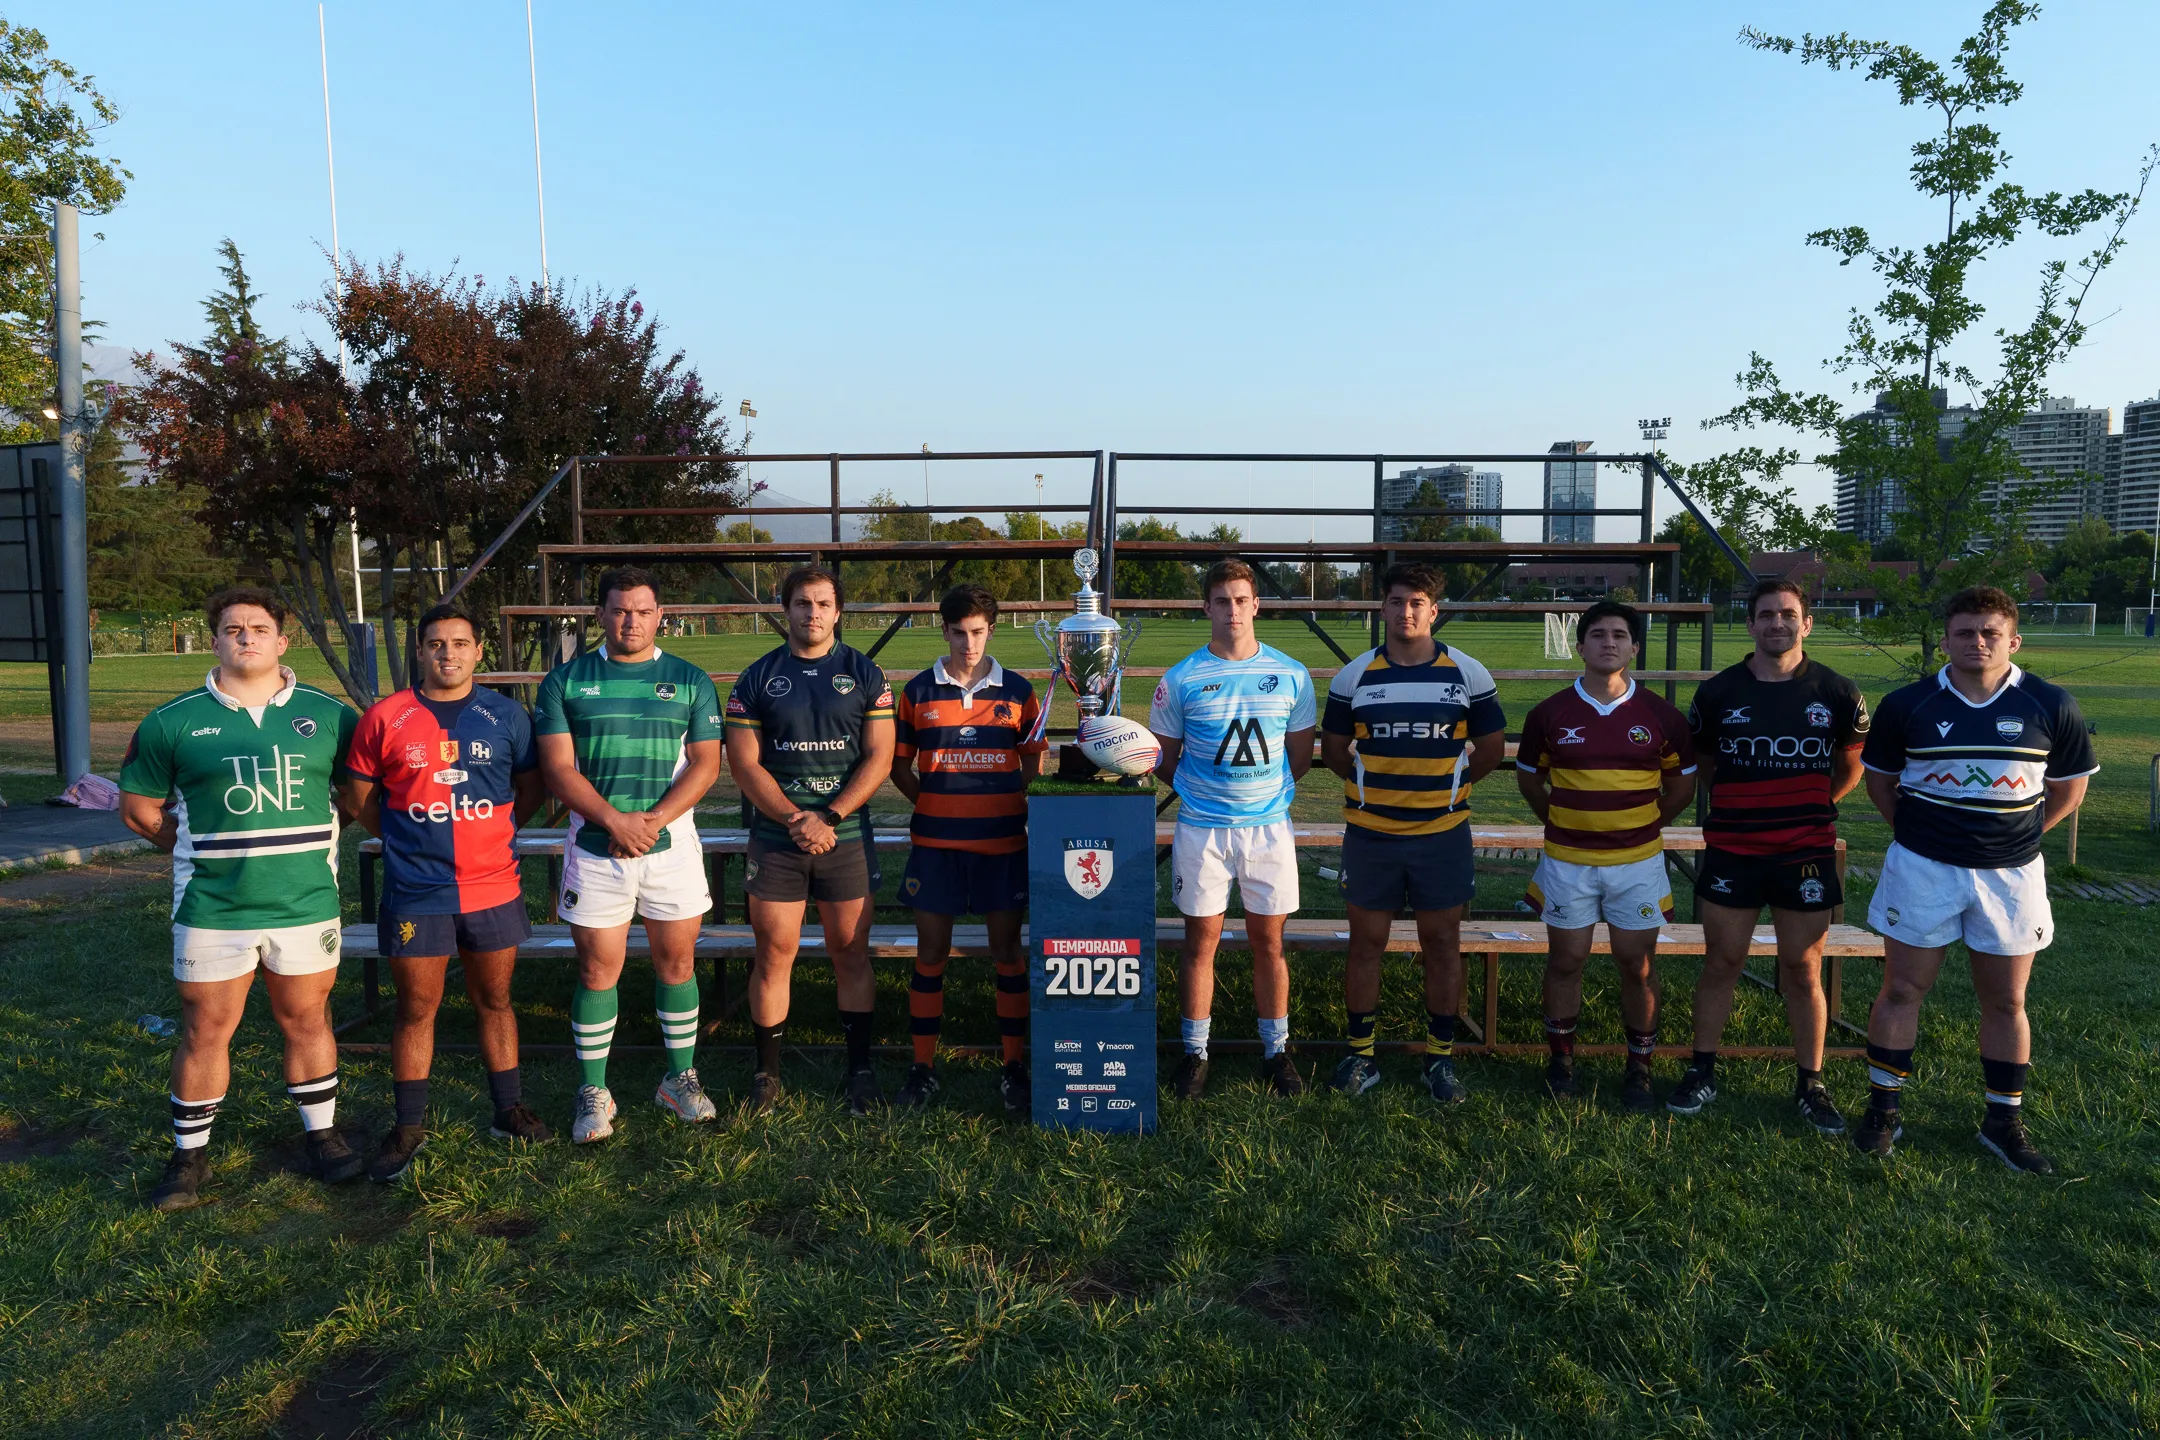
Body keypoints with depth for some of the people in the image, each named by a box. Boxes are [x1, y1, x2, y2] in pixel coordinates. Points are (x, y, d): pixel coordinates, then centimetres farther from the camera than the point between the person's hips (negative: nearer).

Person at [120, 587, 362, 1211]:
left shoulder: (329, 715, 4)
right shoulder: (172, 723, 1)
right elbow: (139, 808, 9)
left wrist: (312, 841, 5)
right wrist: (203, 851, 5)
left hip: (307, 904, 1)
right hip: (210, 909, -1)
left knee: (307, 1021, 12)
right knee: (204, 1030, 7)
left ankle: (322, 1135, 27)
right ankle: (189, 1155, 24)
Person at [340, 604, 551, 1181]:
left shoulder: (507, 716, 3)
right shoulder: (384, 719, -1)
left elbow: (530, 790, 13)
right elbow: (360, 798, 8)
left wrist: (489, 834, 5)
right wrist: (411, 837, 4)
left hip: (493, 889, 1)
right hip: (415, 891, -1)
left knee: (494, 1001, 12)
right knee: (416, 1009, 7)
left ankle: (509, 1110, 24)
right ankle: (409, 1127, 20)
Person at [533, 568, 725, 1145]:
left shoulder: (690, 681, 6)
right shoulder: (565, 680, 3)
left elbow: (705, 763, 0)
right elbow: (557, 767, -3)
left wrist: (653, 821, -13)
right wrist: (616, 820, -15)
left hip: (673, 843, 1)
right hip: (594, 849, -1)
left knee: (677, 962, 8)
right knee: (598, 970, 4)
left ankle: (680, 1079, 23)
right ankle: (593, 1093, 16)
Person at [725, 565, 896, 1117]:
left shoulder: (865, 673, 4)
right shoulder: (757, 678, 5)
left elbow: (879, 757, -1)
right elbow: (745, 762, 0)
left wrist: (829, 817, -12)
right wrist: (794, 820, -12)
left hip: (846, 835, 0)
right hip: (775, 837, 0)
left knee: (851, 952, 5)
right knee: (774, 953, 3)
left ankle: (859, 1070, 15)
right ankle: (767, 1073, 15)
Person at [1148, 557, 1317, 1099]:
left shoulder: (1291, 676, 2)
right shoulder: (1181, 679, -2)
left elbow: (1300, 758, 11)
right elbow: (1163, 760, 7)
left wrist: (1265, 791, 6)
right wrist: (1206, 791, 5)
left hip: (1269, 826, 1)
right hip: (1201, 829, -1)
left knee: (1268, 940, 7)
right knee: (1201, 941, 4)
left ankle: (1276, 1050, 21)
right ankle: (1195, 1052, 17)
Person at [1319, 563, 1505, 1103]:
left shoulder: (1469, 674, 0)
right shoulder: (1353, 677, 1)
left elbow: (1491, 748, 9)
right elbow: (1333, 749, 11)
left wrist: (1444, 785, 6)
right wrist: (1376, 784, 5)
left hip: (1443, 833, 0)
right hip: (1369, 834, 0)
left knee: (1442, 944, 8)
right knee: (1366, 942, 7)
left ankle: (1440, 1057, 21)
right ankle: (1361, 1054, 19)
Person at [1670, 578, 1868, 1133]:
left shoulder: (1837, 692, -1)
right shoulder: (1718, 692, -1)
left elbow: (1851, 763, 15)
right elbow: (1700, 761, 15)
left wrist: (1813, 806, 9)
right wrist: (1739, 800, 8)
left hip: (1806, 853, 0)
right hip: (1730, 852, 0)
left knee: (1803, 971, 6)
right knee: (1721, 962, 7)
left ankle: (1810, 1084, 20)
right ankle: (1702, 1072, 19)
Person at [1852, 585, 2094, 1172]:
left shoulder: (2049, 707, -2)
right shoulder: (1907, 705, -3)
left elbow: (2069, 785, 10)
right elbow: (1880, 776, 10)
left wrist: (2020, 833, 4)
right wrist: (1912, 829, 4)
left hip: (2011, 874, 1)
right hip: (1922, 868, -1)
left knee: (2006, 1002, 10)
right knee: (1902, 991, 4)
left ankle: (2005, 1123, 23)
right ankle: (1882, 1110, 16)